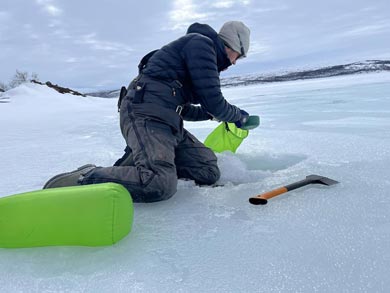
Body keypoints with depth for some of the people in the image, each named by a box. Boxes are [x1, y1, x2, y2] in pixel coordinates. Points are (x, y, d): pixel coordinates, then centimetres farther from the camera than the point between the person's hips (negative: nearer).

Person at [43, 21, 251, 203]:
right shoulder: (201, 43, 0)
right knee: (160, 183, -31)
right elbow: (212, 101, -7)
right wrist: (238, 116, 11)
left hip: (164, 121, 10)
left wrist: (210, 114, 40)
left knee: (209, 172, -3)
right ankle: (84, 177, -16)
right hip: (146, 114, -10)